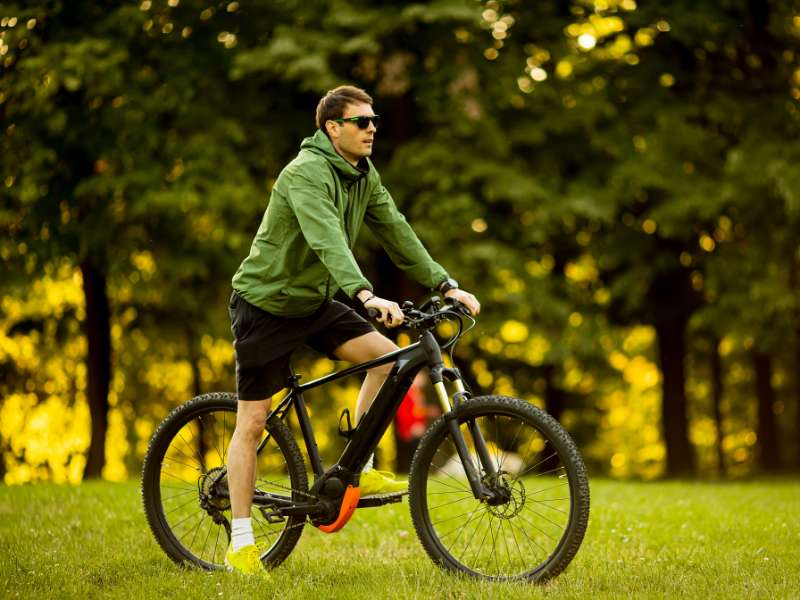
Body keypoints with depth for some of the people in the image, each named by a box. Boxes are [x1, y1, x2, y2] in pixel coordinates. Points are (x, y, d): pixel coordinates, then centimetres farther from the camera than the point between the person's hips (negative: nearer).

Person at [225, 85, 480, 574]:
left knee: (387, 357, -11)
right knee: (253, 422, -4)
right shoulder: (307, 172, -24)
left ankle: (357, 469, 3)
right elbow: (327, 239, -39)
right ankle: (241, 544, 2)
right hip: (266, 303, -7)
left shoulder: (364, 175, 2)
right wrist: (366, 295, -52)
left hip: (314, 302, 8)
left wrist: (445, 285, -8)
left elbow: (396, 231, 1)